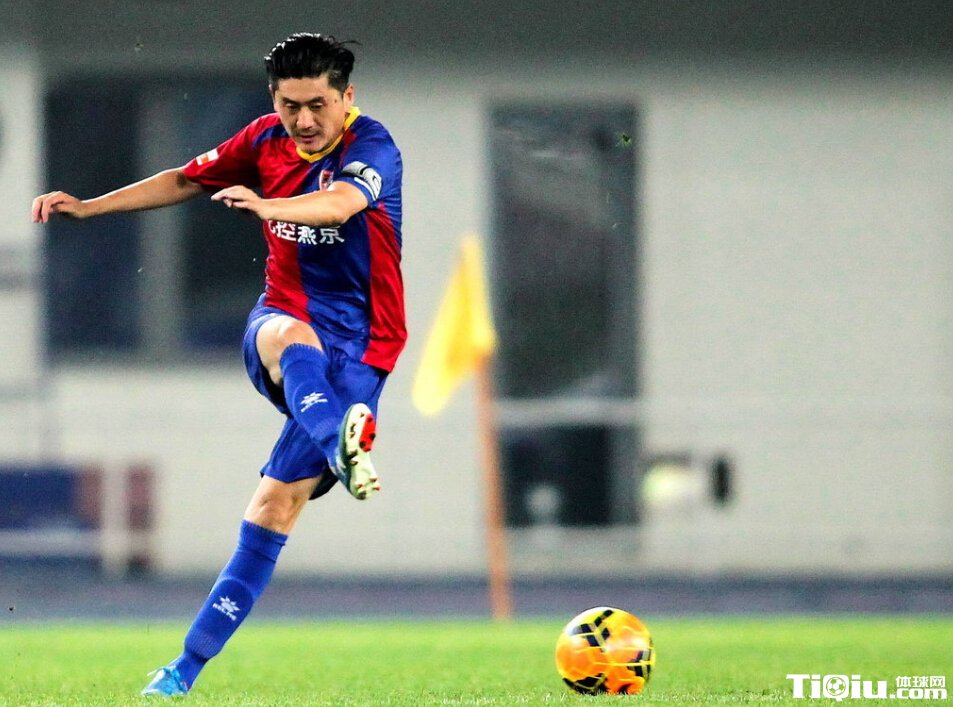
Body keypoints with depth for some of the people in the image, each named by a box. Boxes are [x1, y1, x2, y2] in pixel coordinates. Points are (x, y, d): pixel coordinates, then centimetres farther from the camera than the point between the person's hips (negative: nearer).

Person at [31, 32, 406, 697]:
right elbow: (185, 181, 20)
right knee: (289, 337, -37)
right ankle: (345, 453, -65)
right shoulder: (266, 140, 4)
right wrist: (88, 206, 17)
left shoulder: (372, 148, -14)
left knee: (277, 505, -12)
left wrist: (265, 205, -56)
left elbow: (341, 201, -37)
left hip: (355, 345, -4)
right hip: (280, 315, 4)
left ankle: (189, 666, -10)